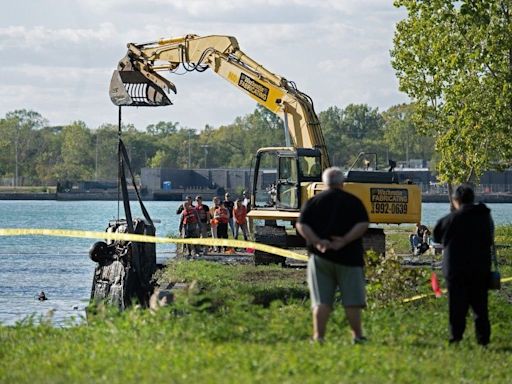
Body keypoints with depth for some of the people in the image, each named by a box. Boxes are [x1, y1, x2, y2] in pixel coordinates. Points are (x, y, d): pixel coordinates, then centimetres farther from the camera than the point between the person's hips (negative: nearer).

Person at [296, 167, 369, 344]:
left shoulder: (314, 201, 8)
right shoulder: (353, 202, 3)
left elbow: (302, 225, -3)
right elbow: (362, 224, -9)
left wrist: (317, 242, -12)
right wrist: (345, 240, -15)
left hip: (320, 256, 2)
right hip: (348, 257, -2)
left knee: (322, 301, 1)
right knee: (352, 300, 4)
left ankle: (319, 336, -6)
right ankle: (357, 336, 6)